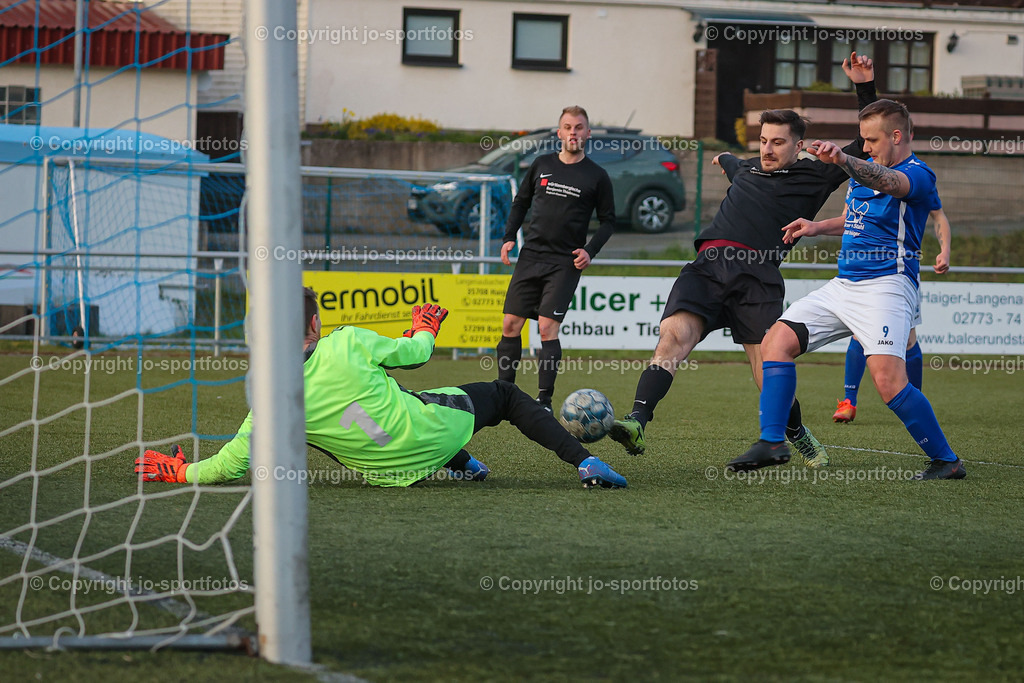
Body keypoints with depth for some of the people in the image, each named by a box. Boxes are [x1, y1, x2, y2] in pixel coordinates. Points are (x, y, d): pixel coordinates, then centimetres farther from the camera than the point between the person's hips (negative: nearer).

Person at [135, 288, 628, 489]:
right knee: (505, 395, 23)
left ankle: (462, 466, 37)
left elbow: (230, 465, -14)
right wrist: (425, 328, 22)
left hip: (393, 474, 3)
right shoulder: (347, 345, -19)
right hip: (431, 429, -3)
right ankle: (585, 464, 13)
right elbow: (415, 353, -2)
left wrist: (178, 471, 4)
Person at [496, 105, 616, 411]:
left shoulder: (597, 176, 1)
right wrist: (509, 237, 6)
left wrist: (590, 250, -8)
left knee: (547, 328, -12)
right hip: (530, 255, 3)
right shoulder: (542, 165, 9)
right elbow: (520, 203, 19)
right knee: (510, 324, 0)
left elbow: (608, 221, 7)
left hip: (565, 262, -3)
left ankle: (544, 401, -7)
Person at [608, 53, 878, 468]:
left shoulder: (814, 176, 16)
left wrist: (865, 88, 6)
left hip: (757, 275, -3)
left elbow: (869, 144, 13)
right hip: (708, 265, 3)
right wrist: (725, 159, 79)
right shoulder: (748, 169, 30)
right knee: (674, 335, -22)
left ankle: (799, 438, 19)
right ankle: (636, 423, -34)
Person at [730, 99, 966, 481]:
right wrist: (817, 228, 16)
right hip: (843, 286, 9)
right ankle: (771, 443, 2)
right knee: (777, 340, 0)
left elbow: (886, 181, -37)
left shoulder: (917, 174, -12)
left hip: (885, 286, -9)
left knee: (888, 379, -23)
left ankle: (947, 461, -8)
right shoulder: (864, 169, 16)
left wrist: (842, 160, -55)